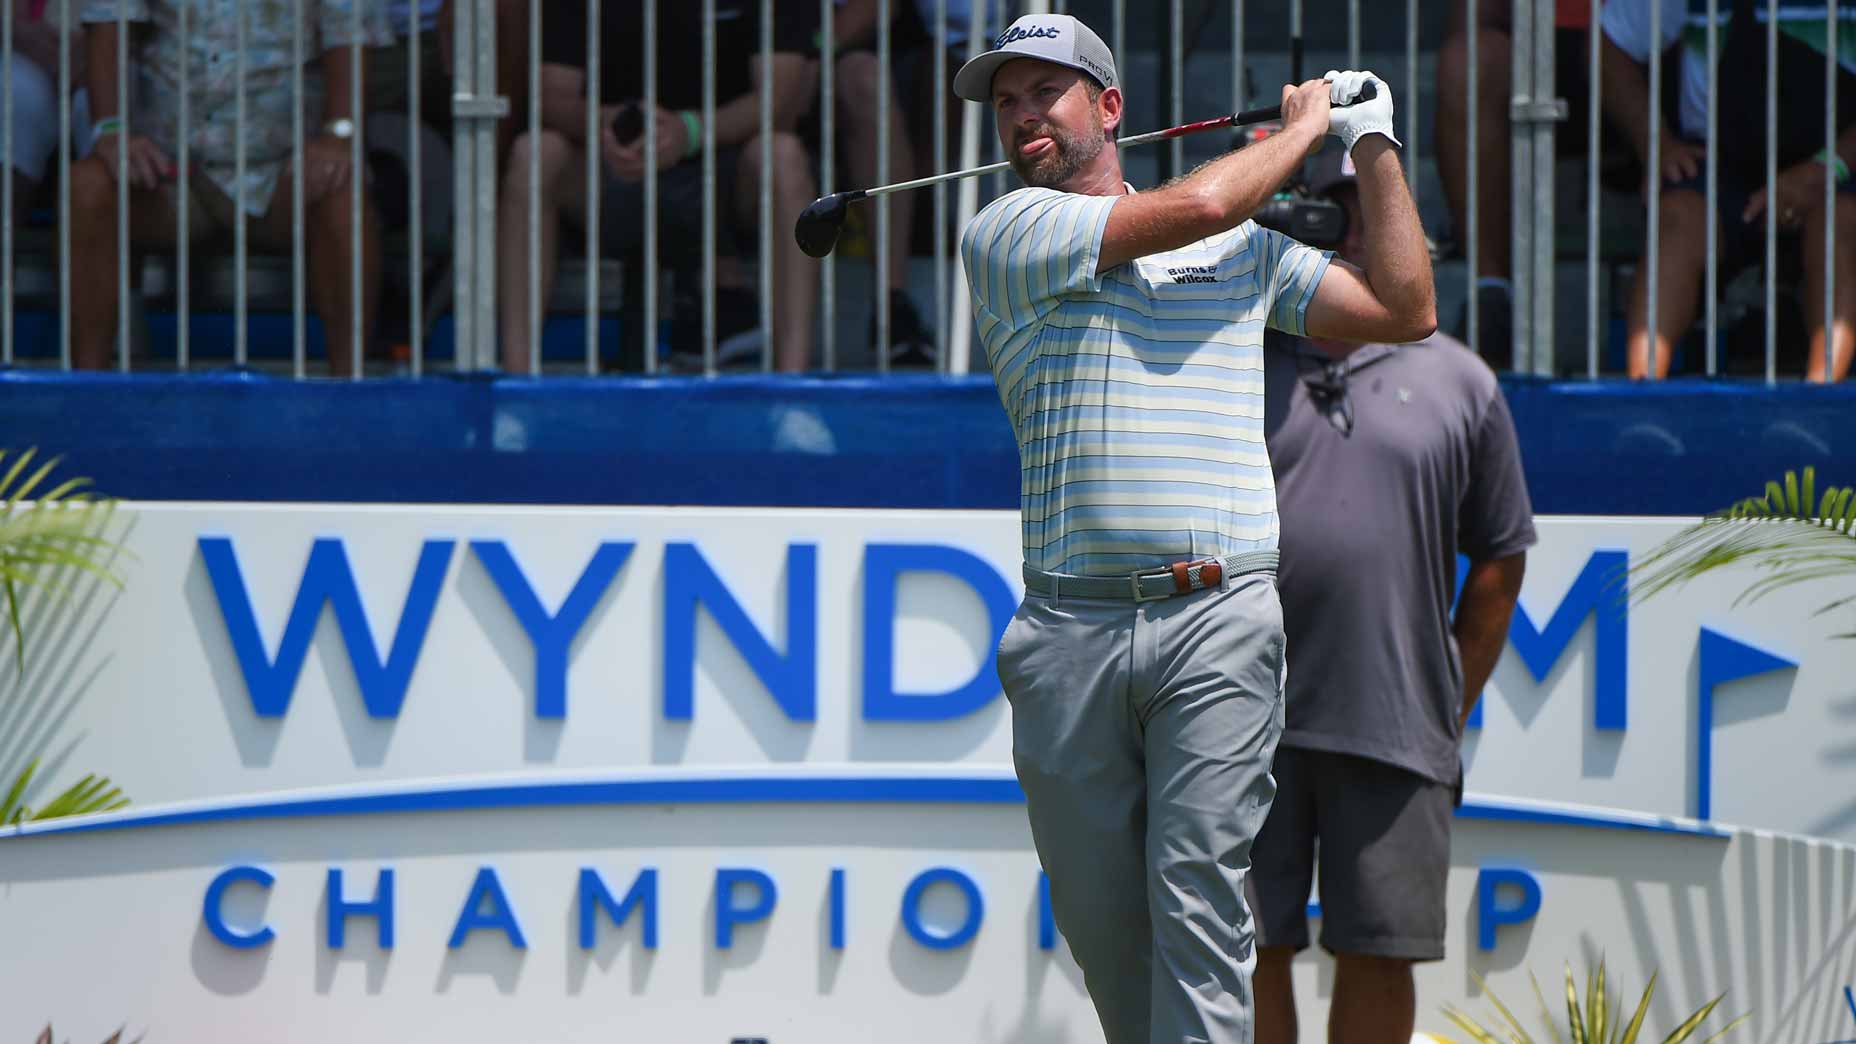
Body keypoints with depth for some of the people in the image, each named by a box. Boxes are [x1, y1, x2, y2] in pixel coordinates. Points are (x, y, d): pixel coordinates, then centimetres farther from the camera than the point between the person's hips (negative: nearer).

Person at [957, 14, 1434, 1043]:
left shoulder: (1245, 251, 18)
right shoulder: (1005, 236, 6)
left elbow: (1403, 311, 17)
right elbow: (1198, 204, -4)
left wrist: (1374, 145, 19)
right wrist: (1301, 125, 12)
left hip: (1218, 620, 0)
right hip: (1071, 629, 0)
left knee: (1198, 895, -12)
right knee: (1100, 919, 4)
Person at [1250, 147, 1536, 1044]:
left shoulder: (1456, 382, 9)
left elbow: (1500, 559, 12)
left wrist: (1454, 710, 8)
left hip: (1394, 733, 1)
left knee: (1377, 956, 3)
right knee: (1249, 951, 0)